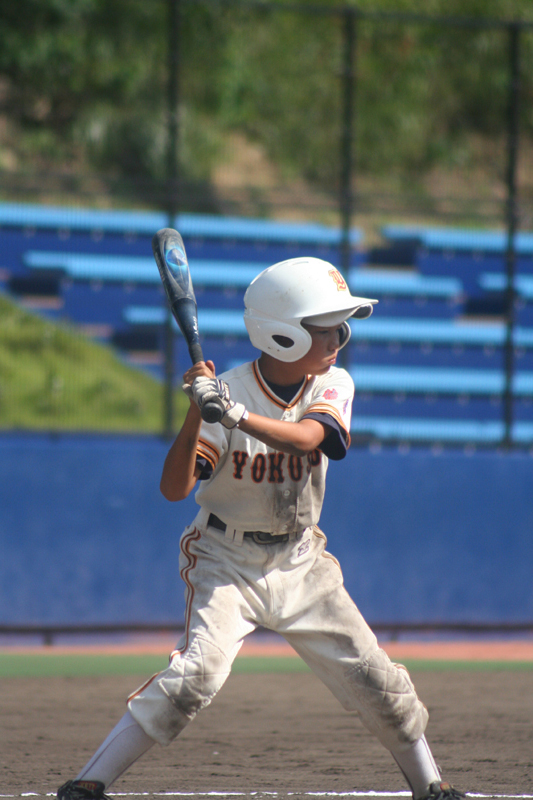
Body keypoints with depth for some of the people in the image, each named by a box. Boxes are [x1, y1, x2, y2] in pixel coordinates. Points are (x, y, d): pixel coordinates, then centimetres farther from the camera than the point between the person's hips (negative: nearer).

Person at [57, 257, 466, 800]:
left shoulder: (334, 385, -7)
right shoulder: (226, 391, -18)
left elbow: (304, 437, -29)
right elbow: (175, 488, -23)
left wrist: (236, 414, -45)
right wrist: (198, 413, -37)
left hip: (299, 560, 4)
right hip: (227, 560, -4)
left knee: (374, 677, 3)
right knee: (198, 673, -23)